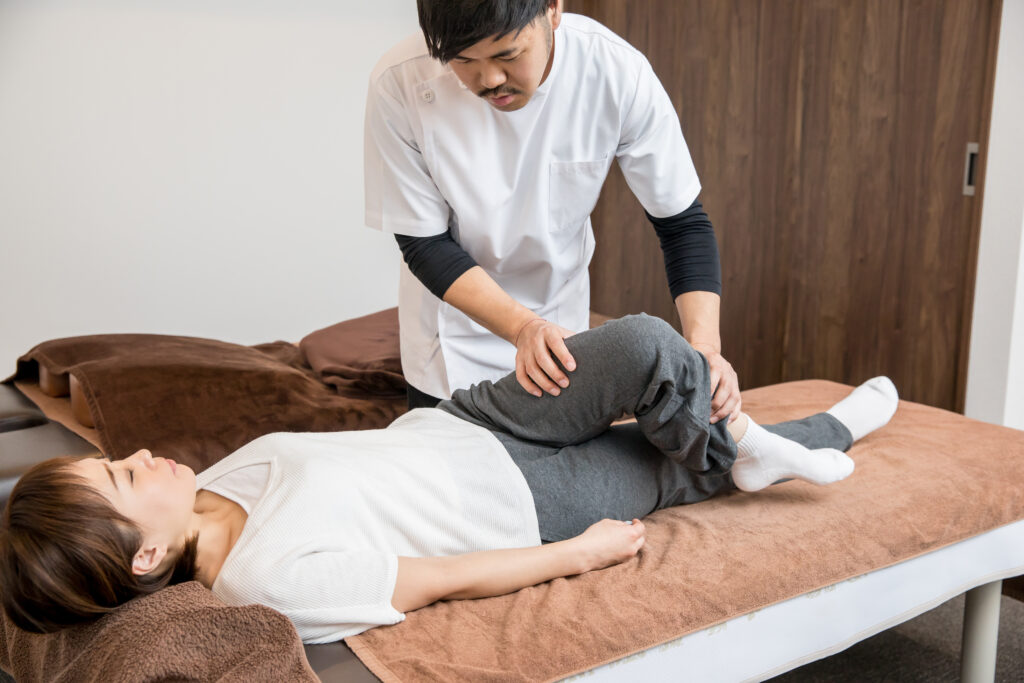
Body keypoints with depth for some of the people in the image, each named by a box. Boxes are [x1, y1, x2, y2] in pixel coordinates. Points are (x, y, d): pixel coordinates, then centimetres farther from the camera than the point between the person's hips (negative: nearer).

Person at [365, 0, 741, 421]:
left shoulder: (618, 72, -26)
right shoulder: (398, 84, -28)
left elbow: (682, 222, -17)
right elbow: (424, 243, -21)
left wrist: (704, 346, -32)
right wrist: (523, 326, -35)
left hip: (561, 318, 2)